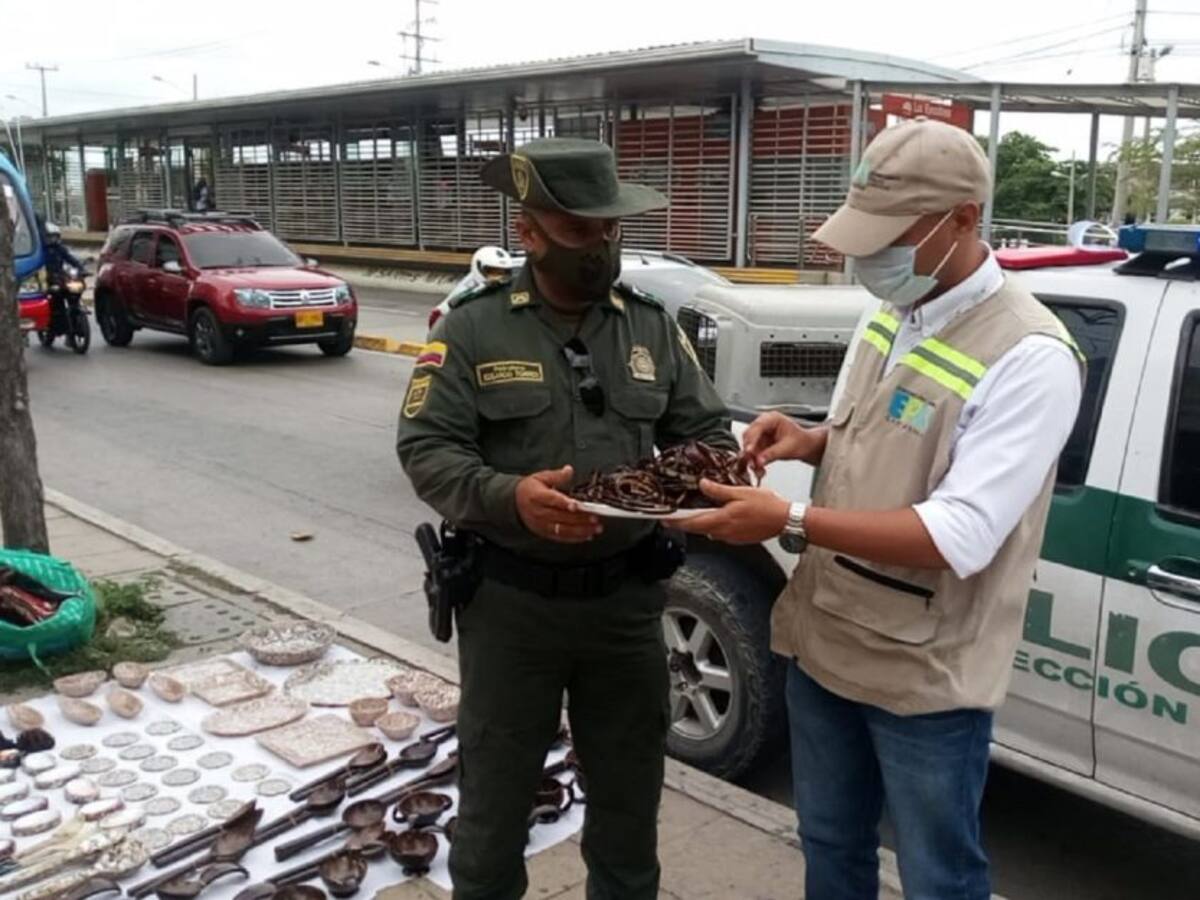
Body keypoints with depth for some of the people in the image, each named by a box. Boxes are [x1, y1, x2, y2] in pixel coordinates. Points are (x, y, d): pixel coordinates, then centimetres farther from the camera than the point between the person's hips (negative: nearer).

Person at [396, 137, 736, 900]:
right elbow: (426, 447, -12)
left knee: (630, 793, 19)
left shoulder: (654, 327, 5)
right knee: (496, 792, 14)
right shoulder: (474, 327, -6)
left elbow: (708, 429, 10)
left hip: (627, 597, 3)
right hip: (509, 599, -2)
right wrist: (509, 498, -30)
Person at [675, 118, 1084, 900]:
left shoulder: (1030, 357, -22)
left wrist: (790, 520, -30)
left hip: (927, 680, -7)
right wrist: (811, 441, -3)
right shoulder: (893, 315, 4)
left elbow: (960, 537, -28)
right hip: (824, 643, 8)